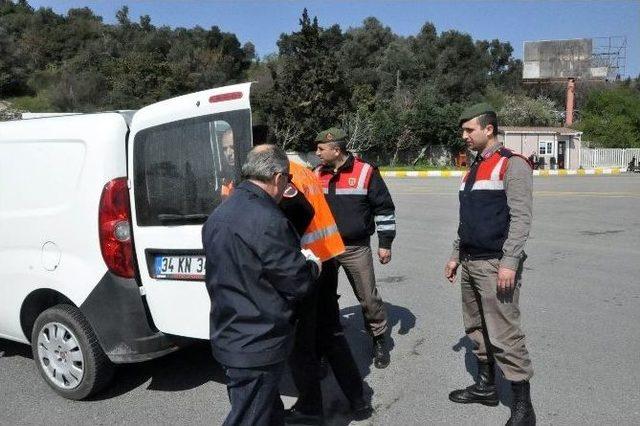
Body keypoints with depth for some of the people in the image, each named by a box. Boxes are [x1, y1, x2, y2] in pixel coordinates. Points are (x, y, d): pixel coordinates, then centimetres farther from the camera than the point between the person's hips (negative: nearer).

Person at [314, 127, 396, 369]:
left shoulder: (365, 172, -9)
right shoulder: (317, 174, 5)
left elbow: (384, 208, -4)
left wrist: (385, 243, -4)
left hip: (356, 249, -4)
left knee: (368, 297, 3)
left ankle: (379, 340, 24)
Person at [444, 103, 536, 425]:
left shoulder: (512, 164, -8)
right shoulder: (474, 168, 17)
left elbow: (521, 217, -16)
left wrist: (509, 263, -22)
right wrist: (456, 255, 20)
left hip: (496, 265, -8)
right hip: (470, 264, 9)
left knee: (504, 336, -6)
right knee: (476, 329, 15)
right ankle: (486, 387, 30)